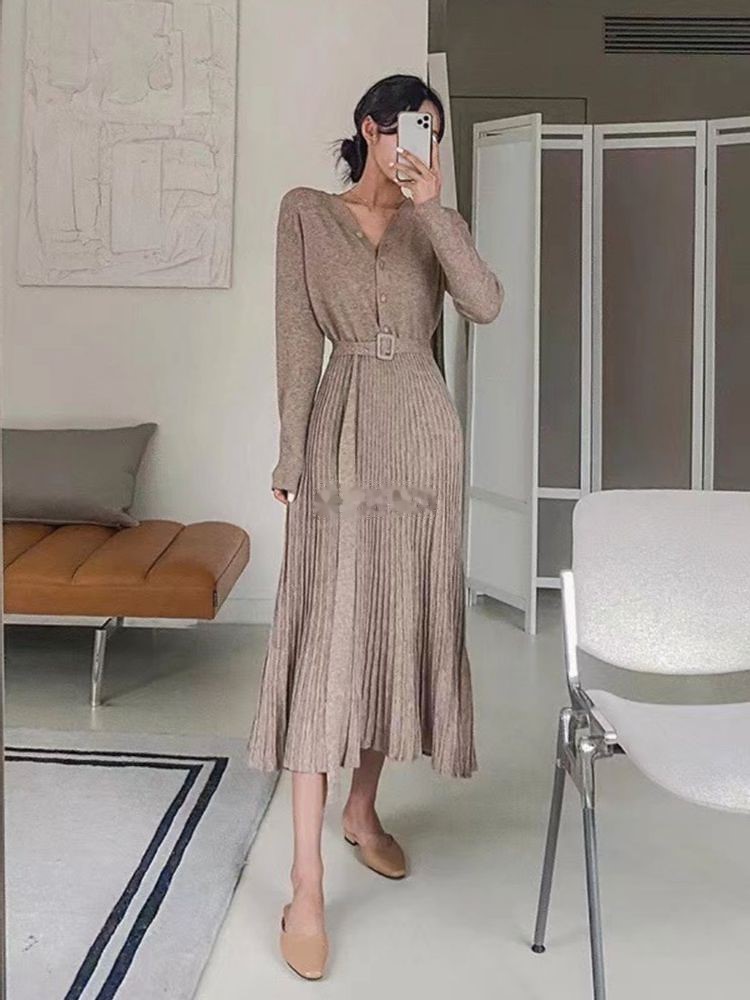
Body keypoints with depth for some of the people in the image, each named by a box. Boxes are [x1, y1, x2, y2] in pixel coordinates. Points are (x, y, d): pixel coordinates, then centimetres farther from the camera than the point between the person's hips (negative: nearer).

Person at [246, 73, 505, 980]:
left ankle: (363, 807, 29)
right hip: (343, 434, -4)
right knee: (326, 637, -10)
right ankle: (306, 885, -7)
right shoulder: (306, 213, 5)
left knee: (403, 622, 8)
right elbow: (297, 338, -1)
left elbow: (487, 305, -7)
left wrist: (432, 208, -12)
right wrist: (291, 452, -6)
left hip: (424, 434, 4)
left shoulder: (439, 222, 12)